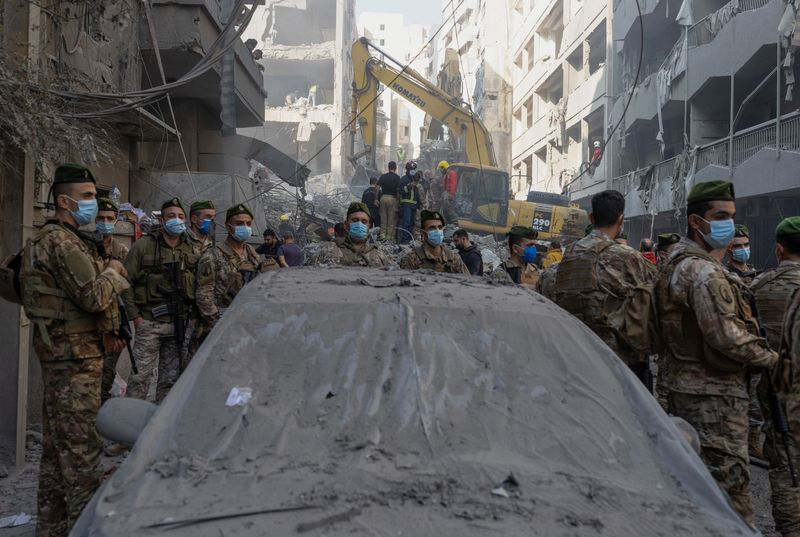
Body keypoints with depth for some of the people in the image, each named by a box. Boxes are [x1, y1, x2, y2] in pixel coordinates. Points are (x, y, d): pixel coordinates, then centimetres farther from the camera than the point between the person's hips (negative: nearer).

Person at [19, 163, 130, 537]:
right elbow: (94, 296, -22)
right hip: (74, 357, -11)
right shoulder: (61, 242, -15)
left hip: (61, 355, 11)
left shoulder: (63, 239, 19)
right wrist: (113, 272, -3)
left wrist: (104, 333, 16)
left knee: (57, 445, 15)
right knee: (81, 448, -6)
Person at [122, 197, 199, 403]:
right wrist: (135, 316, -8)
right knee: (142, 375, -6)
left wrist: (192, 317, 5)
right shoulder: (144, 246, -3)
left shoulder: (192, 252, 9)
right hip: (150, 322, -4)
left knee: (171, 378, 11)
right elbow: (127, 282, -4)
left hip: (180, 323, 4)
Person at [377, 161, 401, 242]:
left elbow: (377, 188, 2)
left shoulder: (383, 176, 7)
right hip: (392, 198, -3)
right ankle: (389, 236, 2)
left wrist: (377, 198, 6)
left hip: (383, 198, 3)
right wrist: (399, 200, -2)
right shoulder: (397, 177, -3)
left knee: (383, 217, 10)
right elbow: (398, 190, -8)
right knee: (391, 219, 2)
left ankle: (382, 234, 4)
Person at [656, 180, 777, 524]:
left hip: (684, 387, 10)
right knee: (730, 483, -6)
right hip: (715, 395, -10)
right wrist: (769, 357, -8)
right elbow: (726, 337, -23)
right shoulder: (706, 272, -17)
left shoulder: (676, 264, 15)